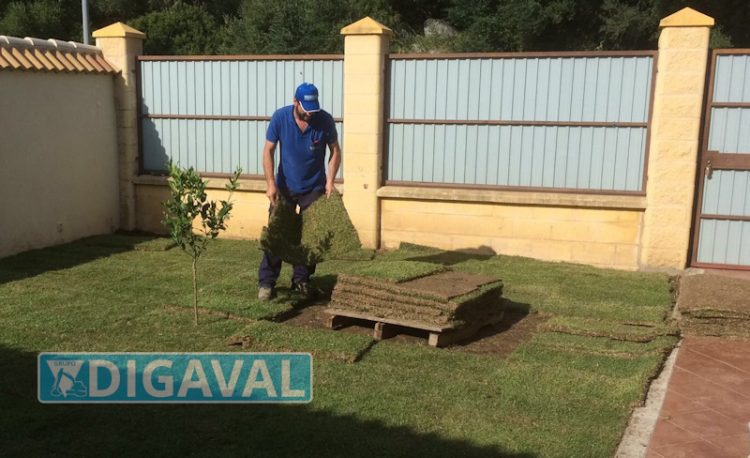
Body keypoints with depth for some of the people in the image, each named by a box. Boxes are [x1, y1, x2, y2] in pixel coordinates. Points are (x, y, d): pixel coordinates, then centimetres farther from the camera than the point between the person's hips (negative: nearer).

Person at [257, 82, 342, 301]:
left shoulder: (325, 120, -14)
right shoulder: (280, 117, -15)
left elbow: (335, 151, -3)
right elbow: (268, 151, -9)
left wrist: (330, 181, -13)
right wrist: (270, 183, -17)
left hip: (314, 189, 0)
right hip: (284, 187, 0)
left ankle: (301, 279, 19)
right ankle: (266, 282, 8)